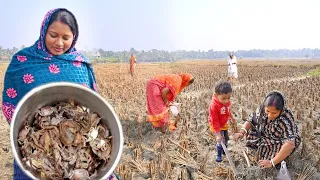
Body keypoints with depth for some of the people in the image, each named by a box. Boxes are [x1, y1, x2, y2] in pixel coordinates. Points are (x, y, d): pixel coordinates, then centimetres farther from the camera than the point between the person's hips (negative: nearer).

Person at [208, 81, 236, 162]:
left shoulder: (228, 102, -17)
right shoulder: (214, 106, -37)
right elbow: (214, 121, -31)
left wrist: (231, 118, 24)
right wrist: (218, 133, -29)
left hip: (224, 124, 7)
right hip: (216, 126, -7)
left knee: (226, 138, 21)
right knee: (220, 140, -9)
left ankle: (224, 151, 47)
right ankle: (219, 155, 14)